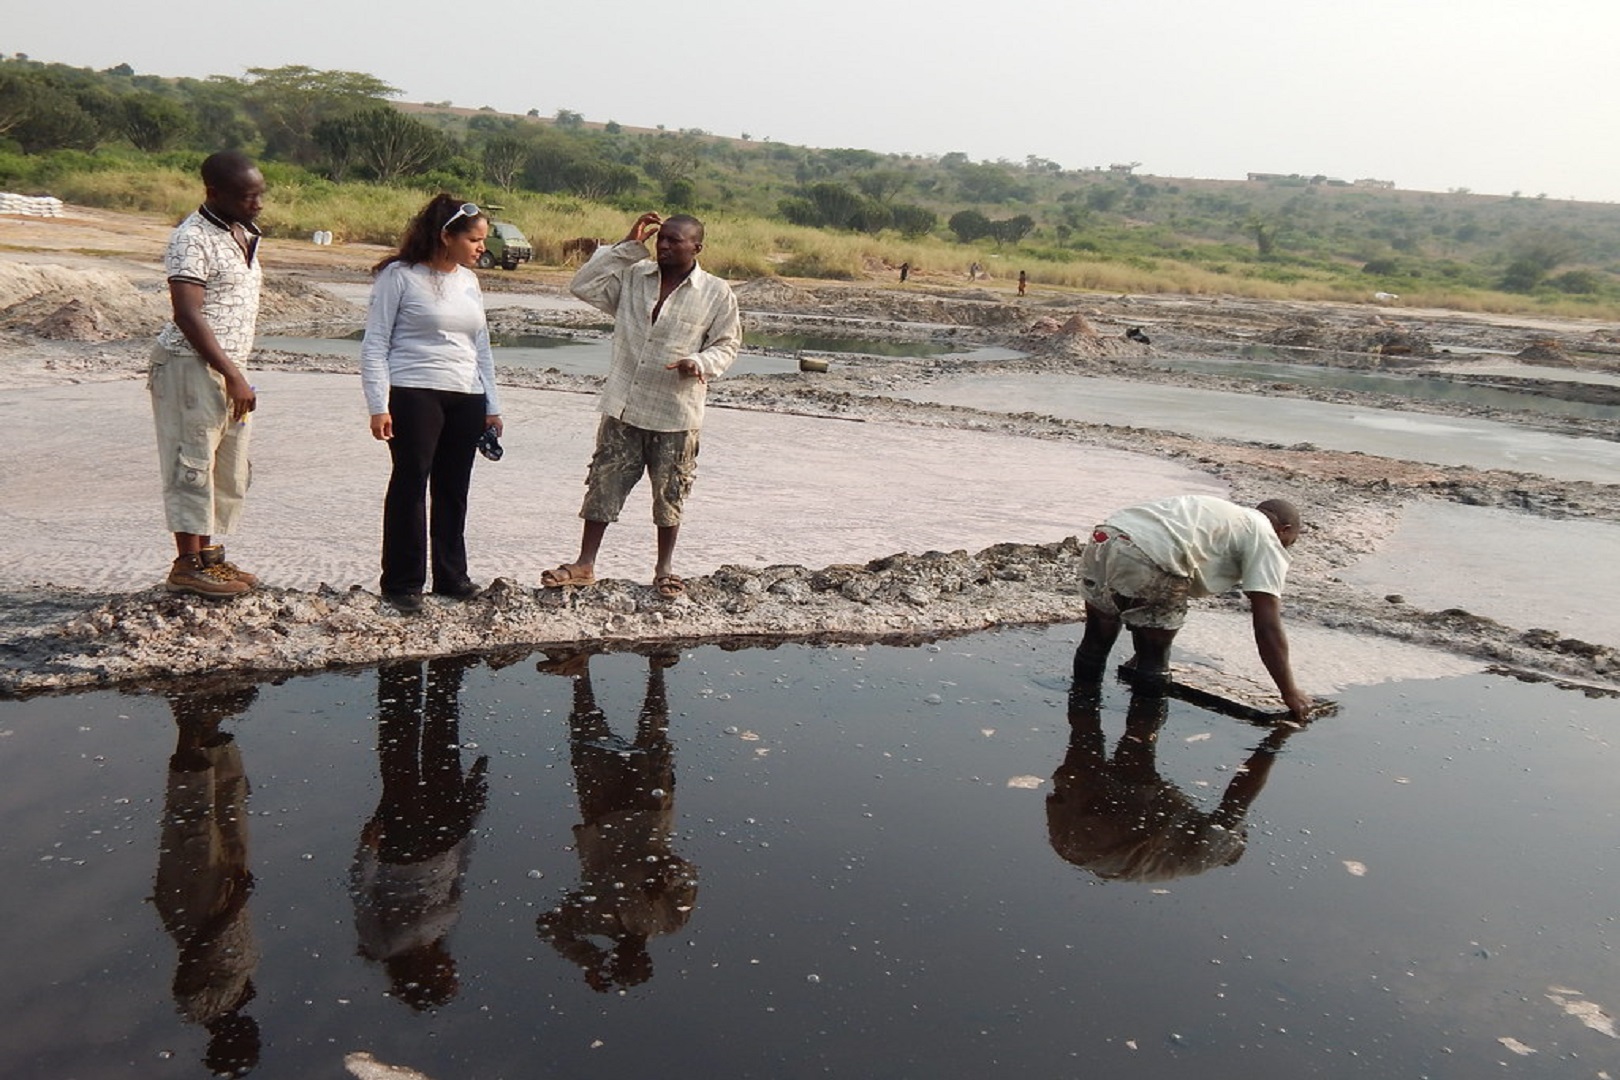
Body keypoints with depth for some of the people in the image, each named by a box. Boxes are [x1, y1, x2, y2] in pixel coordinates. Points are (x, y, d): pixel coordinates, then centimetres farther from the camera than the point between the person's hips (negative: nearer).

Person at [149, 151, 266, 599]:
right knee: (194, 463, -5)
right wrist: (232, 375, -22)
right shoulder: (193, 239, -14)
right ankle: (187, 565, 2)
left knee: (230, 468, 12)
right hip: (192, 365, -9)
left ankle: (210, 553, 22)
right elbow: (187, 315, -20)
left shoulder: (243, 235, 14)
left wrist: (238, 375, 16)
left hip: (228, 369, 9)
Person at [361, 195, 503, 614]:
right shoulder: (400, 276, -2)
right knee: (410, 484, -4)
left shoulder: (469, 281, 16)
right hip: (414, 394, -5)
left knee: (454, 489, 7)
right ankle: (402, 583, 4)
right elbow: (374, 344, -4)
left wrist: (492, 406, 17)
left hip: (466, 399, 6)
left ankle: (451, 574, 18)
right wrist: (378, 406, -11)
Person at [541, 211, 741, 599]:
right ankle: (585, 565, 15)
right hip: (622, 407, 2)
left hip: (675, 413, -2)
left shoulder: (717, 294, -2)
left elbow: (726, 344, 2)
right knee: (603, 485, 5)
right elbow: (584, 286, -2)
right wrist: (628, 246, -5)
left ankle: (665, 568, 26)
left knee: (669, 495, 9)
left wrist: (699, 362, -19)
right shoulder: (633, 277, 5)